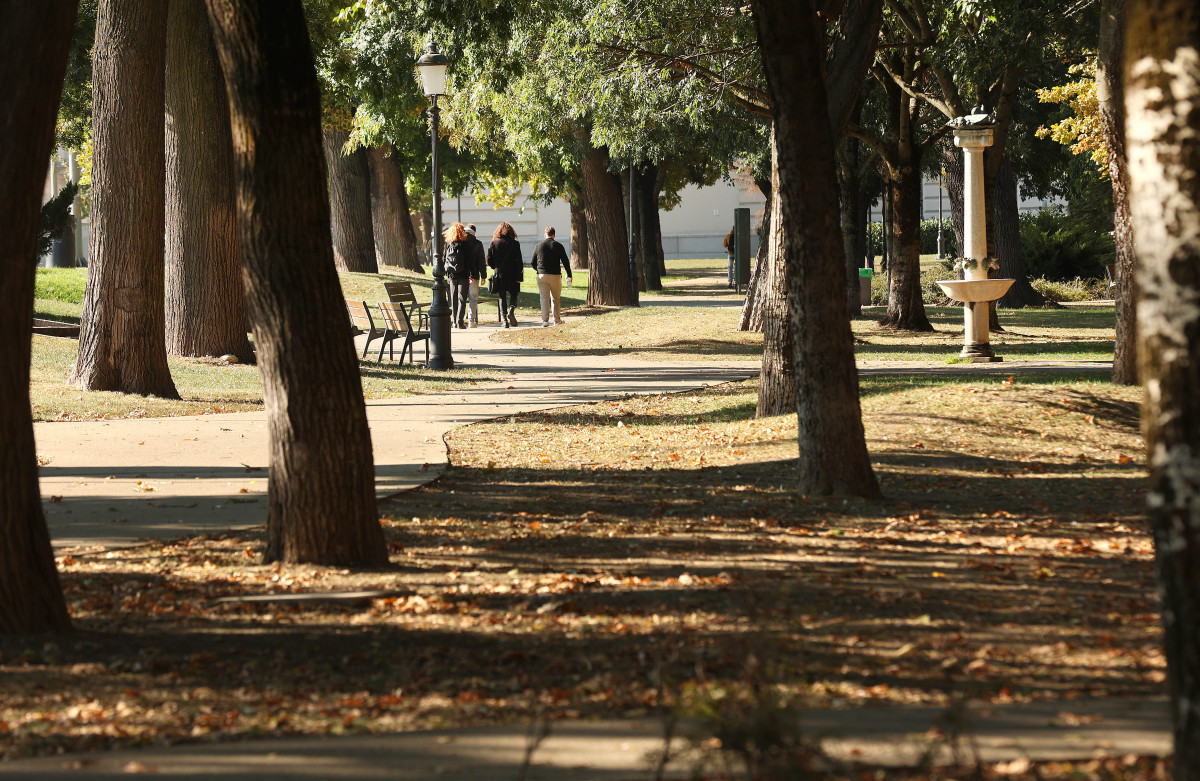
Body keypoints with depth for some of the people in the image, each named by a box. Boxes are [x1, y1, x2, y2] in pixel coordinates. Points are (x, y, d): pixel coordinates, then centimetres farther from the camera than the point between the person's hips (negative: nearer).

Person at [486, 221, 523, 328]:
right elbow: (519, 262, -6)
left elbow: (489, 261, 1)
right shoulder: (515, 244, -5)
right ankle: (511, 310, -14)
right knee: (513, 295, 13)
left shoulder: (494, 243, -1)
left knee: (502, 298, 8)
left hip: (499, 275, 1)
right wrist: (519, 276, -3)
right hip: (512, 275, -1)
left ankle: (505, 321, 2)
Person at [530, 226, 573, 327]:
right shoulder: (558, 246, -1)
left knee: (544, 298, 0)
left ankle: (545, 320, -12)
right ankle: (557, 320, 21)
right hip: (555, 276, 0)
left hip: (542, 276, 1)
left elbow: (533, 263, 7)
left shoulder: (538, 246, 3)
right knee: (555, 299, 12)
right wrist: (569, 275, 7)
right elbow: (565, 262, -2)